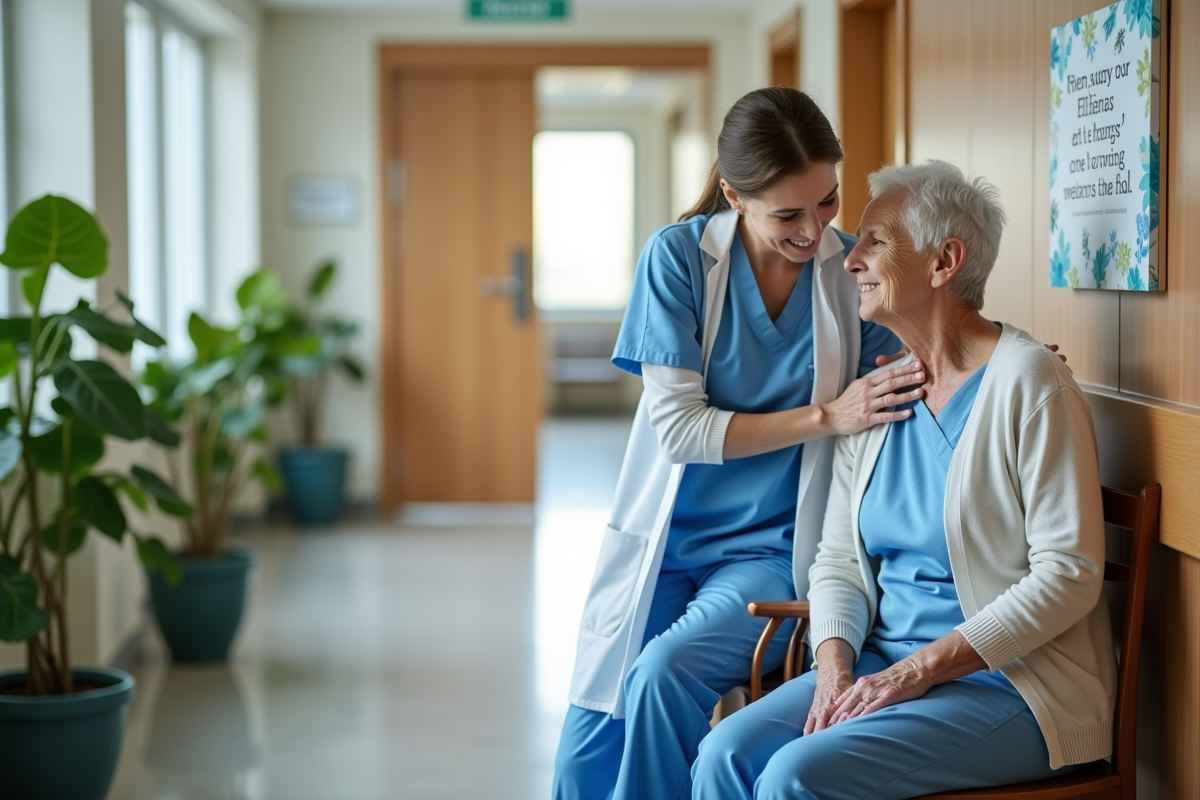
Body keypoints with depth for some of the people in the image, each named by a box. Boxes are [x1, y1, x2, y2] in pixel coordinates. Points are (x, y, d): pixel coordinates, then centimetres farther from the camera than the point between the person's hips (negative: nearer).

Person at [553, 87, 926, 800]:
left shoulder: (856, 270, -5)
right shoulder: (680, 257, -8)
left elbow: (883, 405, 1)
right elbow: (679, 427, -12)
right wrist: (825, 415, -20)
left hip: (772, 548, -1)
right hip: (666, 543, 1)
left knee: (663, 676, -27)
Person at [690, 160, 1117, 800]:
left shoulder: (1026, 381, -11)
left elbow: (1069, 575, -16)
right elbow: (838, 560, 13)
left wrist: (920, 669, -18)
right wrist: (834, 667, -8)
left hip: (1013, 684, -6)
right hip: (883, 666, 6)